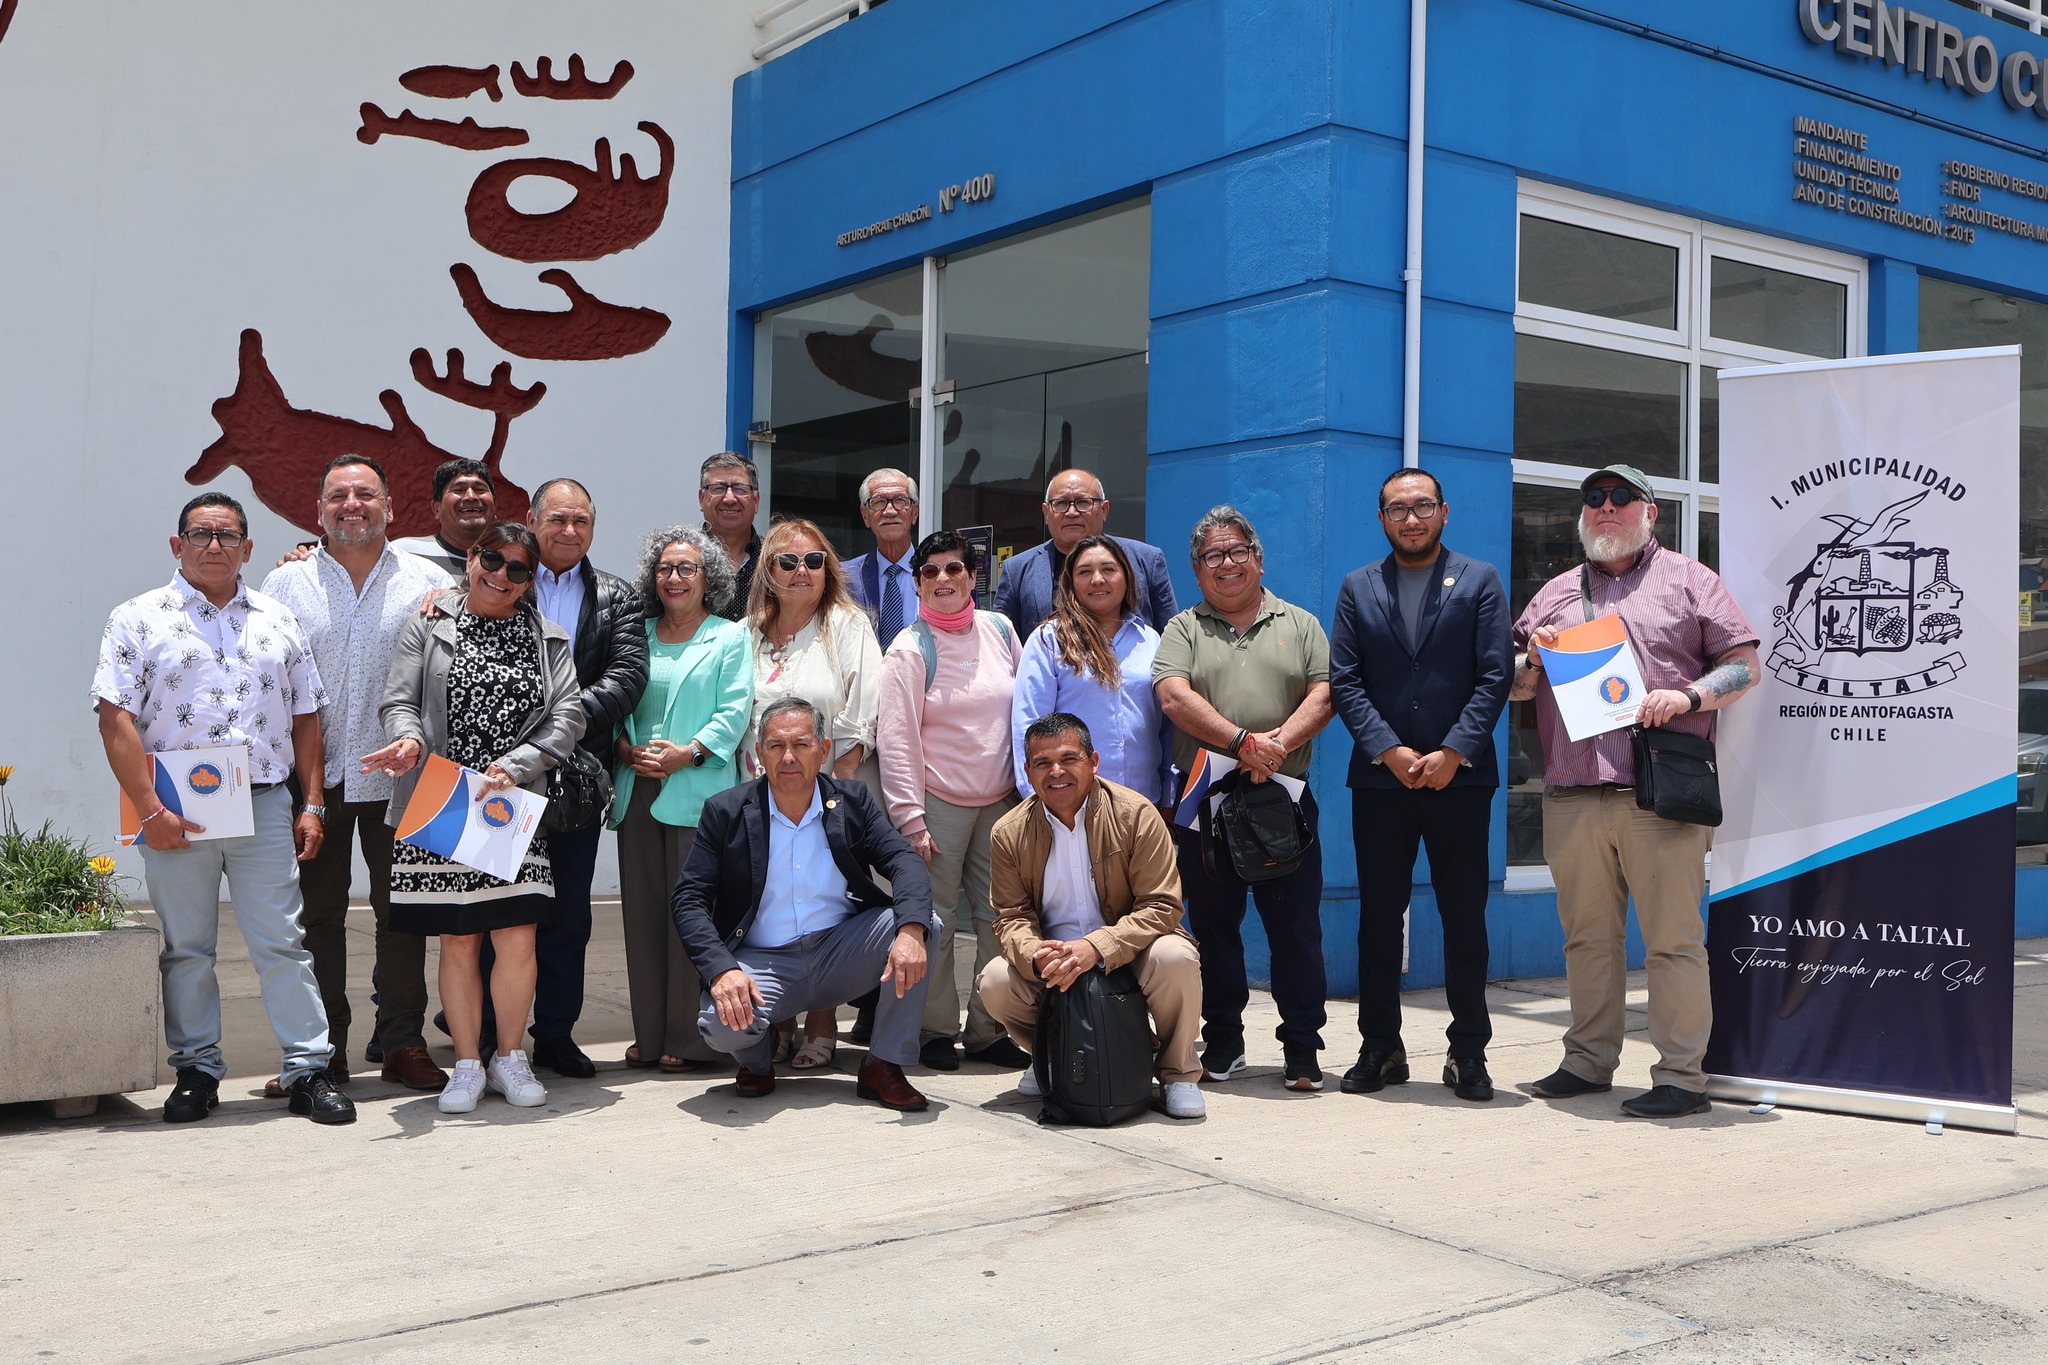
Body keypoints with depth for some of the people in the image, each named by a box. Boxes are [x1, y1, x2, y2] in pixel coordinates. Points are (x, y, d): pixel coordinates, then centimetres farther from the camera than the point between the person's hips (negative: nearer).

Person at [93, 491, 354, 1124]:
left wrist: (311, 805, 6)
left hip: (265, 806, 2)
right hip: (175, 811, -1)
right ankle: (196, 1071, 18)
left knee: (283, 942, 0)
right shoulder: (138, 619, 2)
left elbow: (305, 718, 14)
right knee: (186, 948, 7)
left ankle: (308, 1070, 5)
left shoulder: (277, 621, 12)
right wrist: (150, 810, -12)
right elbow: (116, 720, -5)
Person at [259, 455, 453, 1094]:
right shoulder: (286, 583, 6)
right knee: (317, 914, 5)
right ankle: (323, 1050, 14)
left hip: (398, 778, 0)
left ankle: (402, 1042, 12)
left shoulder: (431, 584, 5)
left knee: (402, 912, 3)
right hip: (315, 778, 0)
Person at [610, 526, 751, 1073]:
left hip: (696, 791, -4)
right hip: (637, 792, 4)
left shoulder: (729, 638, 5)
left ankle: (689, 1038, 2)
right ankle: (649, 1035, 12)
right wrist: (623, 747, -3)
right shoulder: (637, 636, 18)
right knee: (642, 911, 5)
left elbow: (734, 711, -4)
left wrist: (688, 752, -16)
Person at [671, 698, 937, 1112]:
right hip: (762, 963, -2)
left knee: (918, 925, -22)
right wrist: (722, 970, -25)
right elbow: (688, 900, -6)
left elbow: (904, 861, -8)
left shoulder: (852, 801, 4)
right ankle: (758, 1059, 8)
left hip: (841, 953, 2)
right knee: (721, 1022, -33)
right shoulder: (726, 811, -1)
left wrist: (911, 929, -30)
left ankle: (885, 1066, -8)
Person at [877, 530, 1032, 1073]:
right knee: (935, 922, 0)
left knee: (1000, 919, 4)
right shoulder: (910, 649, -5)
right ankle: (935, 1030, 13)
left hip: (1001, 803, 4)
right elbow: (896, 740, -8)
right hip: (939, 803, -4)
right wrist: (911, 820, -12)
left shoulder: (999, 631, 7)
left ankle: (988, 1031, 15)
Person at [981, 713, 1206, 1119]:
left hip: (1128, 955, -2)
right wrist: (1035, 953, -27)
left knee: (1175, 958, -33)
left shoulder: (1135, 814, -12)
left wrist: (1095, 948, -31)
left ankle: (1178, 1073, -5)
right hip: (1052, 966, 3)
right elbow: (1011, 917, -1)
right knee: (995, 981, -24)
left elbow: (1162, 906, -16)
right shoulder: (1008, 834, -2)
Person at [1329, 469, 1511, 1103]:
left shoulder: (1480, 582, 6)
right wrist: (1389, 750, -10)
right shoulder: (1358, 587, 11)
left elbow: (1494, 677, -2)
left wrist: (1452, 753, -12)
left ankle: (1469, 1053, 11)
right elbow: (1343, 681, 3)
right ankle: (1380, 1049, 14)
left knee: (1464, 918, 2)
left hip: (1460, 776, -1)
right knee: (1378, 916, 5)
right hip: (1380, 778, 2)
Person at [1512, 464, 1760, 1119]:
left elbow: (1745, 664, 5)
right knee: (1587, 935, 10)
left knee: (1672, 937, -5)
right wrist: (1533, 658, 1)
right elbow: (1514, 687, 23)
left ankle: (1681, 1075, 1)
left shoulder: (1687, 580, 10)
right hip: (1571, 796, 4)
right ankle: (1589, 1060, 19)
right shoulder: (1556, 592, 21)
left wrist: (1689, 696, -12)